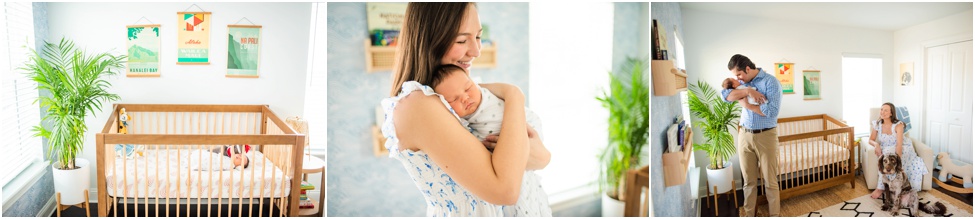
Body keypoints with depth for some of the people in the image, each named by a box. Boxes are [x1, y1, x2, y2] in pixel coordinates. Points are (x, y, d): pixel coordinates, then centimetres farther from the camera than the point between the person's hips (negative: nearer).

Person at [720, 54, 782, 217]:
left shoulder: (770, 82, -12)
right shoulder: (743, 82, 8)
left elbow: (772, 111, -22)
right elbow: (725, 95, -9)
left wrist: (746, 105, -14)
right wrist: (747, 91, -20)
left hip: (766, 136, -5)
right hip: (744, 136, 5)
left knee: (770, 181, 4)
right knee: (749, 180, 12)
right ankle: (749, 215, 22)